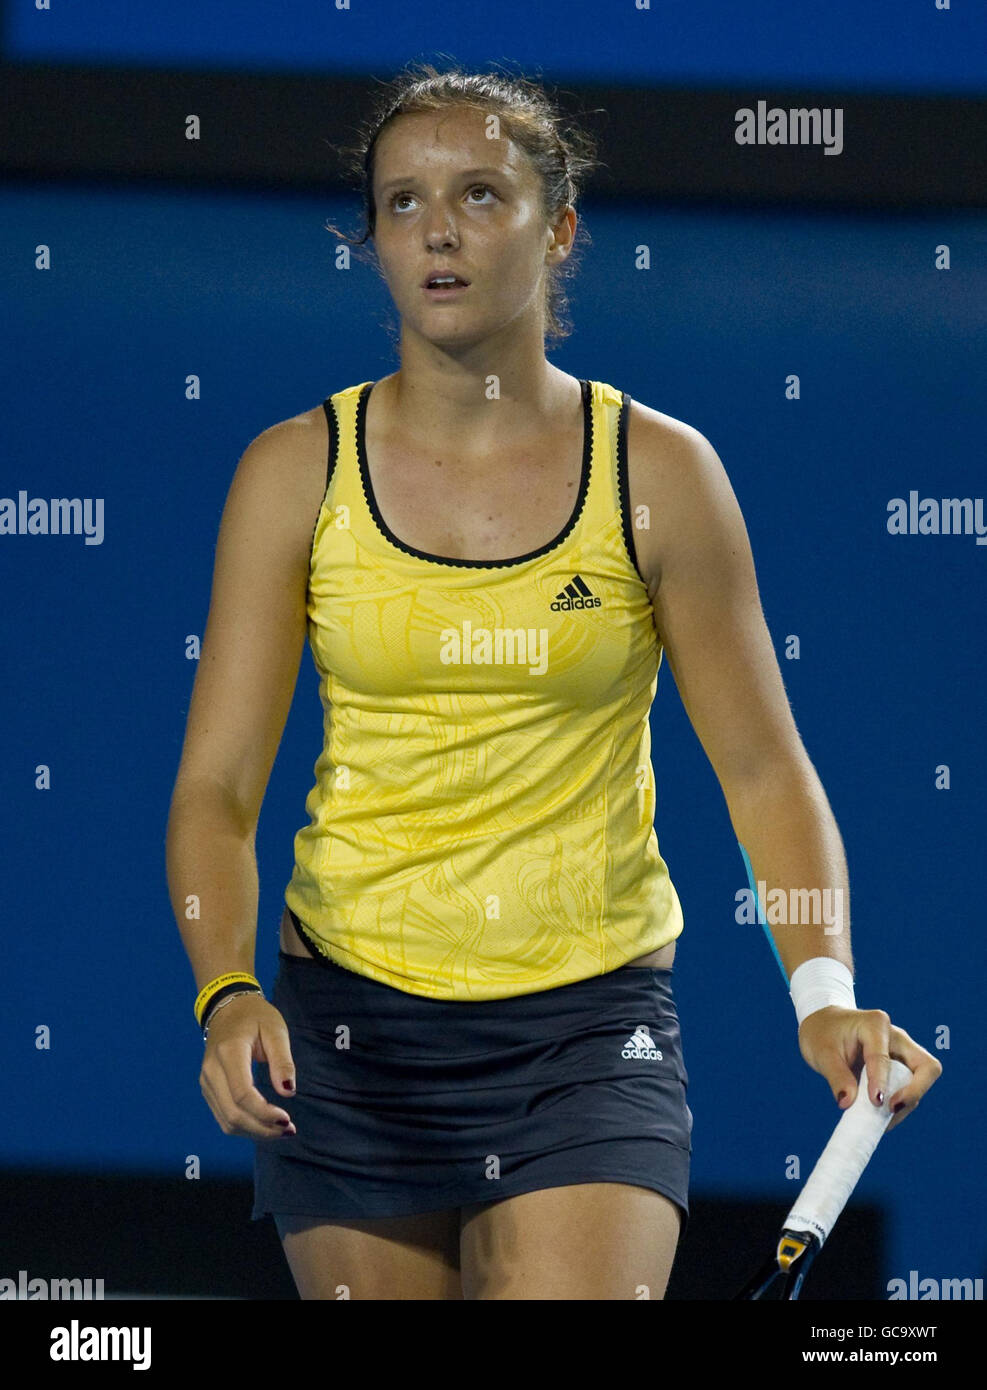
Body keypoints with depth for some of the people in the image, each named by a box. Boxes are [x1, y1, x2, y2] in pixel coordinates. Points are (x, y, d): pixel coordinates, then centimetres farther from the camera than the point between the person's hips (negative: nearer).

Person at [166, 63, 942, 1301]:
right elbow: (216, 787, -4)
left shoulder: (660, 473, -2)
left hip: (590, 1024, -1)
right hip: (350, 1024, 1)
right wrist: (227, 993, -22)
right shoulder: (297, 472, -1)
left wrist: (825, 990, -14)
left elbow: (765, 770, 2)